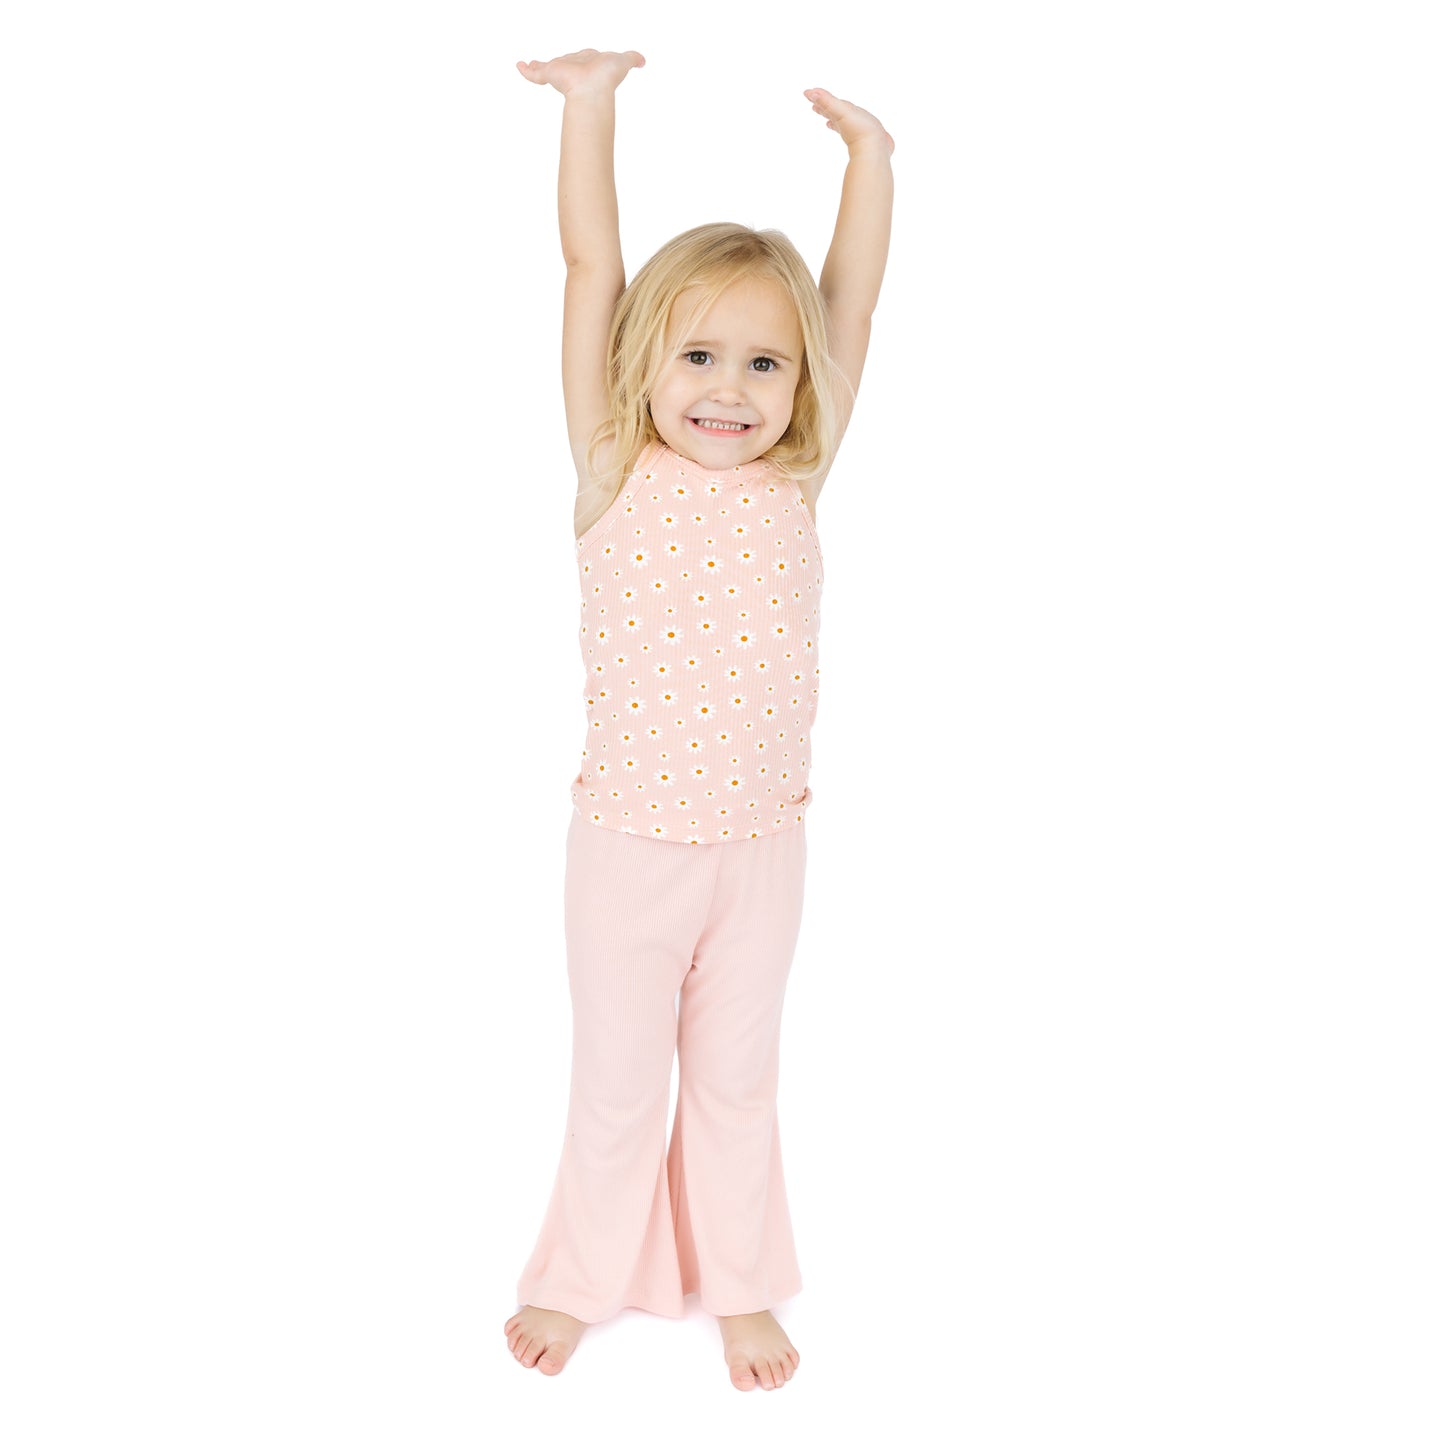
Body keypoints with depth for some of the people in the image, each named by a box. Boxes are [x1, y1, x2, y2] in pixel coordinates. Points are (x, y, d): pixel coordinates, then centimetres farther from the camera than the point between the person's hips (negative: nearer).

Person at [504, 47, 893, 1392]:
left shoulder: (795, 482, -3)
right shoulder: (616, 474, -8)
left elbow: (852, 296, -1)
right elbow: (592, 266, -10)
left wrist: (867, 149, -3)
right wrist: (590, 104, -11)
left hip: (762, 843, 2)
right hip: (627, 842, -2)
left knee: (736, 1078, 19)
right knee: (614, 1082, 15)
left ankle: (738, 1286, 39)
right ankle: (581, 1277, 38)